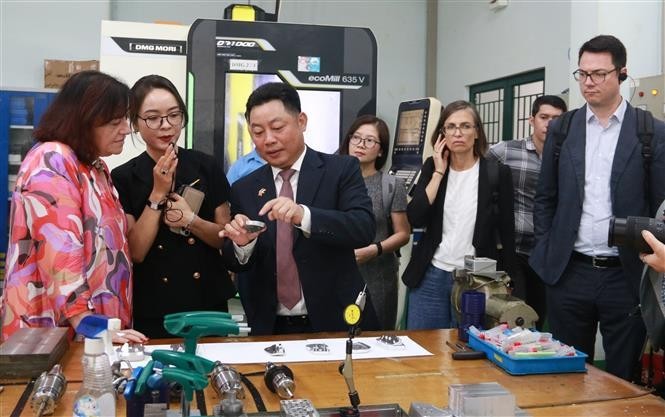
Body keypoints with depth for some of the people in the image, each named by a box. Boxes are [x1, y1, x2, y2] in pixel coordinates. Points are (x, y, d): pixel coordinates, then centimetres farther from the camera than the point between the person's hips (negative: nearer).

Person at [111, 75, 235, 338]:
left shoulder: (207, 167, 0)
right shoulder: (123, 178, -3)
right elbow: (136, 252, -8)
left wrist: (191, 220, -15)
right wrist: (158, 194, -15)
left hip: (208, 304, 2)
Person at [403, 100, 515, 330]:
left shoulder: (498, 173, -4)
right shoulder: (432, 167, 2)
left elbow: (507, 234, 0)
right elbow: (415, 220, -10)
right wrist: (439, 172, -10)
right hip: (430, 276, 2)